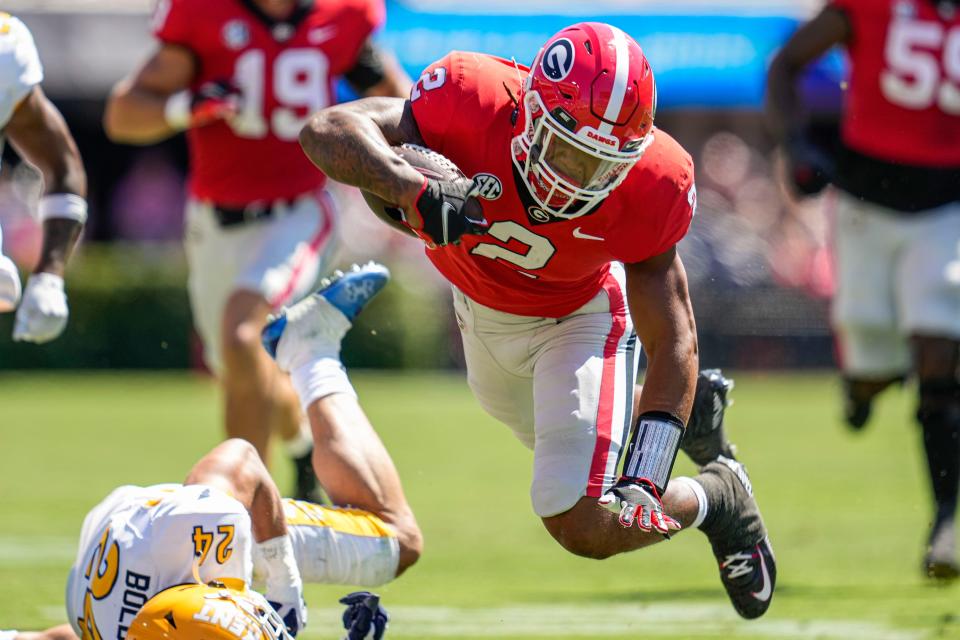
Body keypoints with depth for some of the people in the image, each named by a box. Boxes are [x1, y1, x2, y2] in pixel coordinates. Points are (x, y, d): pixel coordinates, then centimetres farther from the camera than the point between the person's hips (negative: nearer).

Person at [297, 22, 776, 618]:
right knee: (553, 435, 30)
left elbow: (672, 337, -24)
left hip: (578, 316, -3)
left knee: (586, 528, -14)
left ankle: (718, 496, 17)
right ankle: (698, 411, 58)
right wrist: (416, 189, -64)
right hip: (480, 305, 3)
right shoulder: (476, 100, -39)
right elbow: (329, 131, -46)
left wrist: (644, 482, -31)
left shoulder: (650, 186, -35)